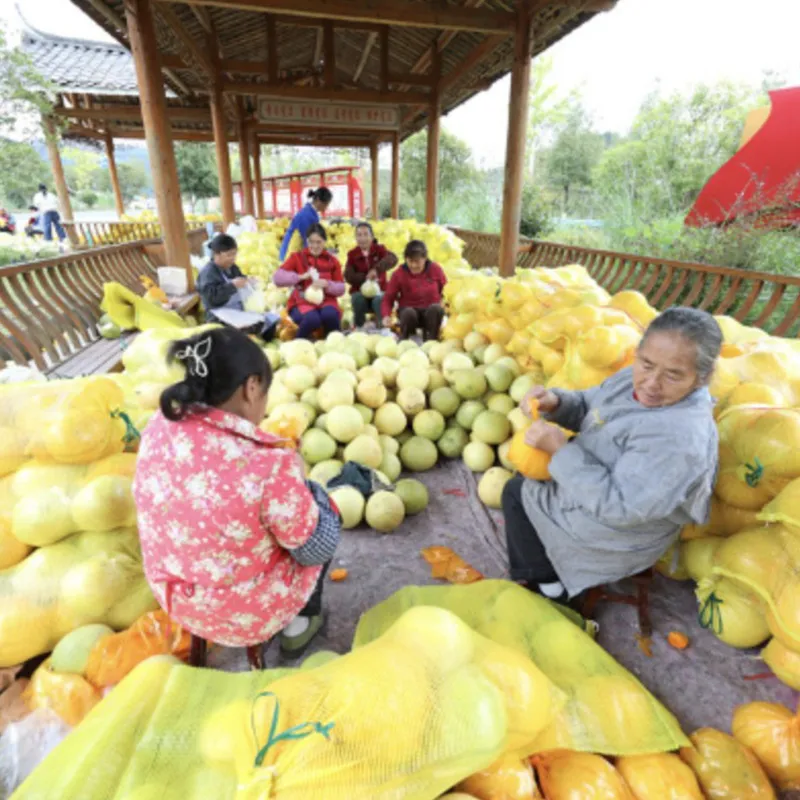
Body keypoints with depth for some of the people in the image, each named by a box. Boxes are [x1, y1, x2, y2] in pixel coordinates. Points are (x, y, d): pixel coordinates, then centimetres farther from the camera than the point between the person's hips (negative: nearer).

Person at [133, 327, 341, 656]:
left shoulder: (160, 426, -15)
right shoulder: (268, 462, -35)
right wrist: (296, 479, -4)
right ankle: (301, 622, 28)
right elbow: (315, 550, -18)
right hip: (244, 614, -5)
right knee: (322, 505, 15)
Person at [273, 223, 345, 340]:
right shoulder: (297, 257, 4)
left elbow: (341, 289, 4)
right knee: (313, 319, -35)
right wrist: (301, 276, -21)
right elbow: (277, 278, -8)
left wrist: (327, 284, -17)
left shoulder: (332, 260, 9)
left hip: (325, 301, 2)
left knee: (330, 315, -34)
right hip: (302, 302, -1)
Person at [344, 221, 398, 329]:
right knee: (358, 299, -32)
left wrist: (376, 269, -40)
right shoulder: (352, 254, 3)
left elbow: (392, 259, -23)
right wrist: (365, 278, -27)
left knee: (379, 300, -33)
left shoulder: (379, 249, 0)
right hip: (360, 290, 1)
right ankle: (359, 328, -14)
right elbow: (348, 276, -9)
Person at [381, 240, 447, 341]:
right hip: (409, 311, -1)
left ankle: (431, 339, -13)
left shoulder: (435, 269, -6)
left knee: (436, 308, -34)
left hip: (431, 312, 1)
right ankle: (403, 339, -8)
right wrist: (386, 315, -30)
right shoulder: (399, 274, -9)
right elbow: (388, 299, -11)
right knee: (408, 312, -37)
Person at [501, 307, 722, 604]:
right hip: (598, 491, 9)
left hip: (612, 537, -9)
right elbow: (587, 407, 2)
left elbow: (618, 506, -37)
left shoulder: (678, 437, -37)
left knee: (516, 492, 7)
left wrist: (561, 450, -35)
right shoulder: (637, 379, -10)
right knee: (527, 475, 26)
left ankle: (549, 586, 23)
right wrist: (554, 403, -20)